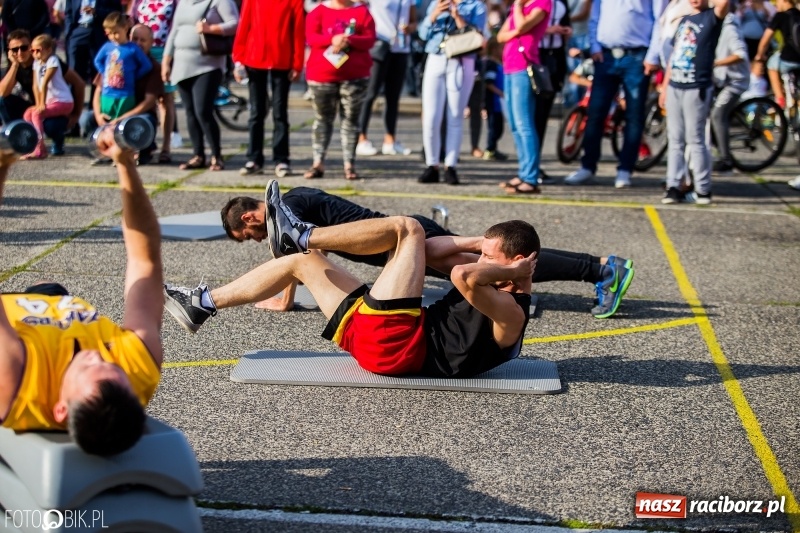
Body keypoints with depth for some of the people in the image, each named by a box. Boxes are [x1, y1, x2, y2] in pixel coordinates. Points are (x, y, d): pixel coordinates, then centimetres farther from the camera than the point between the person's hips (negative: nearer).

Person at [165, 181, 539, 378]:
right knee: (301, 261, 14)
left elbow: (463, 275, -33)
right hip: (376, 338, 10)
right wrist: (477, 243, 13)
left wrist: (515, 272, -17)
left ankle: (298, 236, -1)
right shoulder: (492, 288, 18)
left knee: (406, 228, -9)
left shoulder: (511, 314, -11)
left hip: (396, 345, -10)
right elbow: (430, 253, 24)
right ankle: (202, 304, 14)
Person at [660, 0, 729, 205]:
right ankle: (674, 187, 8)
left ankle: (703, 189, 6)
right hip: (674, 87, 6)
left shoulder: (711, 17, -3)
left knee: (695, 140, -3)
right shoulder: (684, 20, 18)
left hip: (696, 88, -6)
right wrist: (664, 87, 17)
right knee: (675, 139, 6)